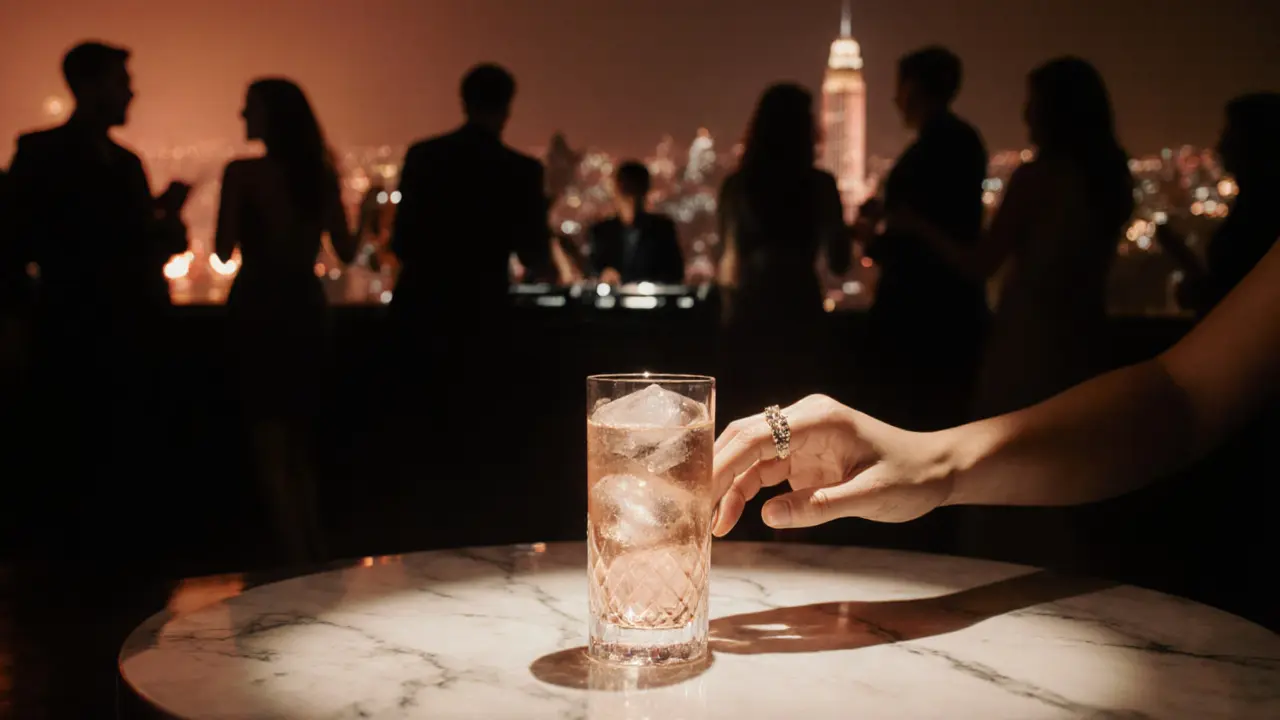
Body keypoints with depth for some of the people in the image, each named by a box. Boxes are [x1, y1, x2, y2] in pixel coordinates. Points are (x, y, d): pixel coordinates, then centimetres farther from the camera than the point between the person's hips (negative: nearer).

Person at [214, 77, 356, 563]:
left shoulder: (243, 172, -11)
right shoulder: (322, 175, 3)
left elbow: (223, 250, -6)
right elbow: (346, 252, 8)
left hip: (257, 310, -5)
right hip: (305, 309, 5)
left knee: (270, 444, 3)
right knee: (298, 448, 18)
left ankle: (300, 561, 0)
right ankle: (317, 557, 21)